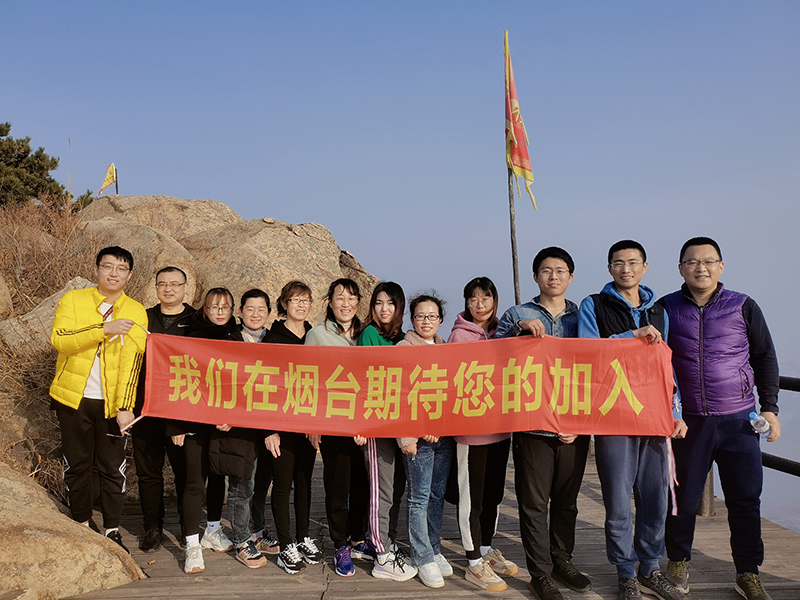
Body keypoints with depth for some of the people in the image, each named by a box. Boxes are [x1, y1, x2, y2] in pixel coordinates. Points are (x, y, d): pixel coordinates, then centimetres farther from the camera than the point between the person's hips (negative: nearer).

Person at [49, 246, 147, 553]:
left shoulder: (136, 312, -1)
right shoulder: (72, 300, 0)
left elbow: (131, 361, -8)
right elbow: (59, 339, -16)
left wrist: (125, 406, -16)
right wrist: (104, 329, -26)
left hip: (112, 403, 0)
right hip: (73, 399, 1)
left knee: (113, 468, 3)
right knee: (77, 465, 12)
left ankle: (112, 531, 17)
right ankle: (82, 525, 29)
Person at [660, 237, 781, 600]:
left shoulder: (743, 307, 2)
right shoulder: (666, 308, 2)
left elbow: (765, 358, 8)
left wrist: (769, 407, 2)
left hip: (738, 420, 0)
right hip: (687, 421, 0)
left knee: (746, 499, 4)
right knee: (682, 497, 8)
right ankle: (678, 561, 29)